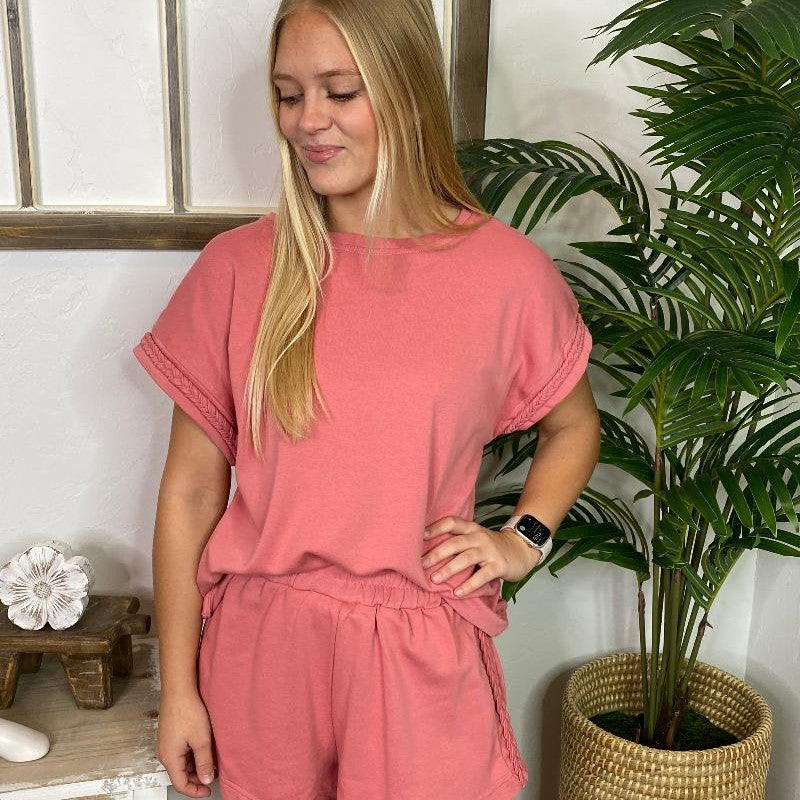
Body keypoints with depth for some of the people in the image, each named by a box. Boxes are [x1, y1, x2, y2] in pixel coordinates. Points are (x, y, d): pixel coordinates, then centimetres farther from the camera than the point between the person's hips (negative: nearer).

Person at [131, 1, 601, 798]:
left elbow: (573, 425, 11)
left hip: (422, 660, 0)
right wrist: (177, 690, 1)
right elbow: (190, 492, -2)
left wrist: (522, 539, -6)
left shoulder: (509, 271, -8)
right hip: (262, 651, 1)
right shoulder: (236, 269, -7)